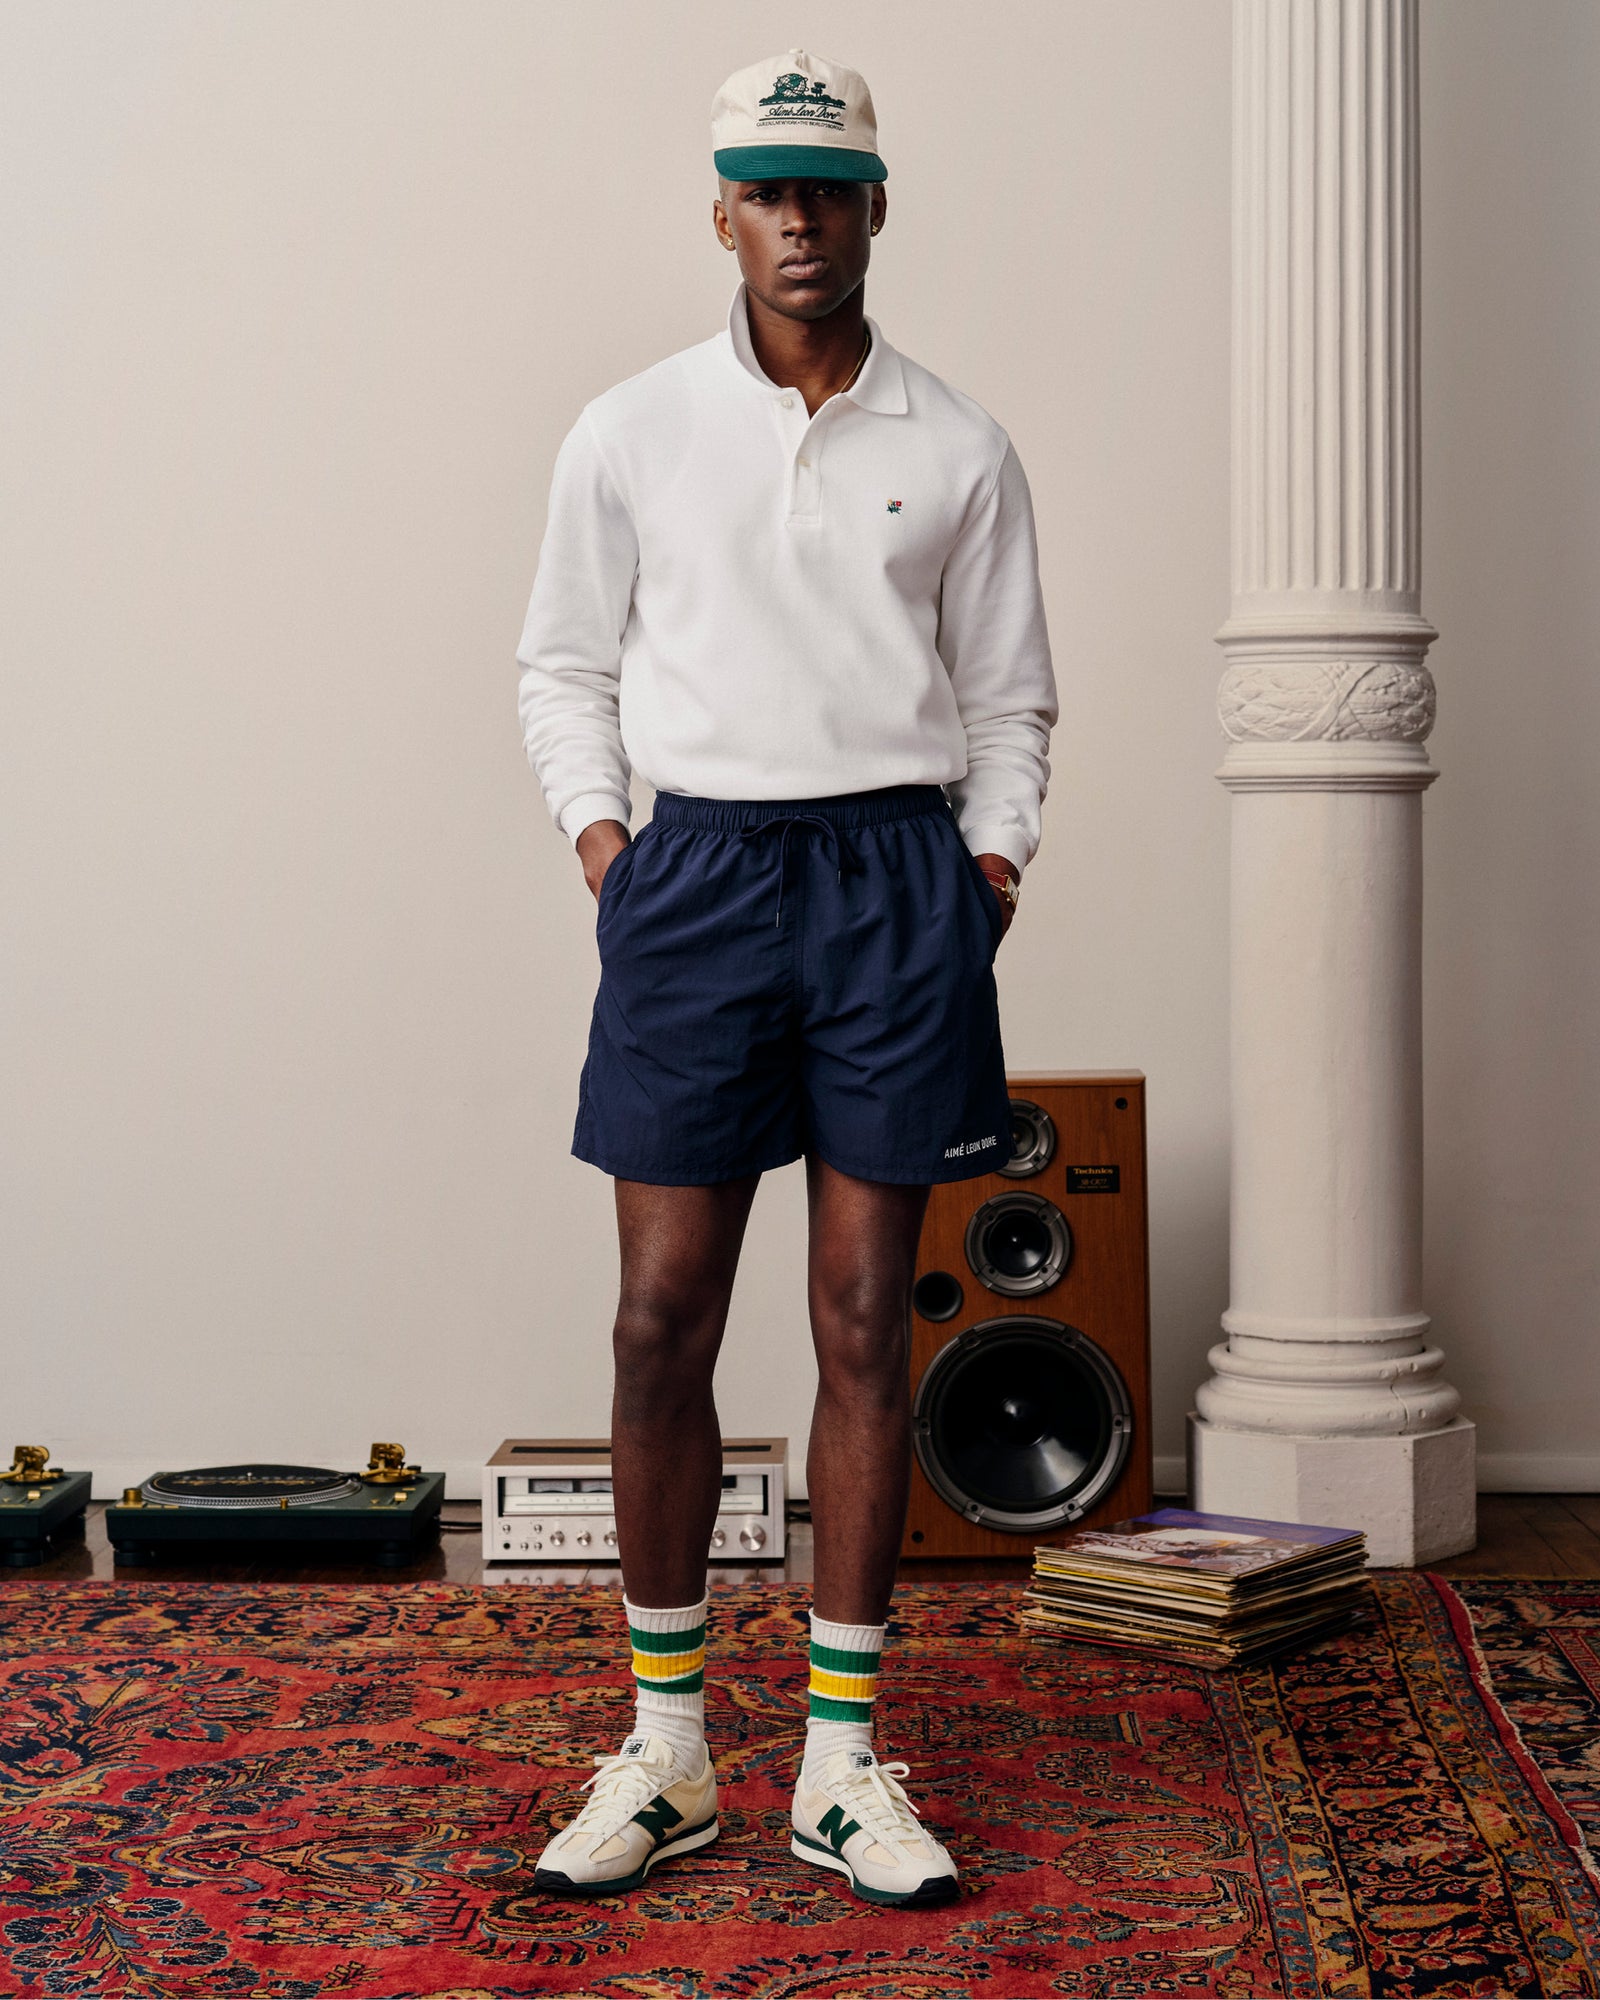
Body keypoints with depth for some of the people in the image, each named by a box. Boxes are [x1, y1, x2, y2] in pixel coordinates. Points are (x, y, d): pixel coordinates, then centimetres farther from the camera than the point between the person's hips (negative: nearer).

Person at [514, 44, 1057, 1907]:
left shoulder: (956, 449, 7)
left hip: (897, 867, 0)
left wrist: (992, 866, 1)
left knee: (865, 1322, 3)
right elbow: (564, 663, 13)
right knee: (661, 1320, -1)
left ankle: (843, 1757, 12)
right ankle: (664, 1745, 13)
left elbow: (1010, 694, 13)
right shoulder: (632, 432, 7)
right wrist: (598, 831, 0)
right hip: (697, 864, 0)